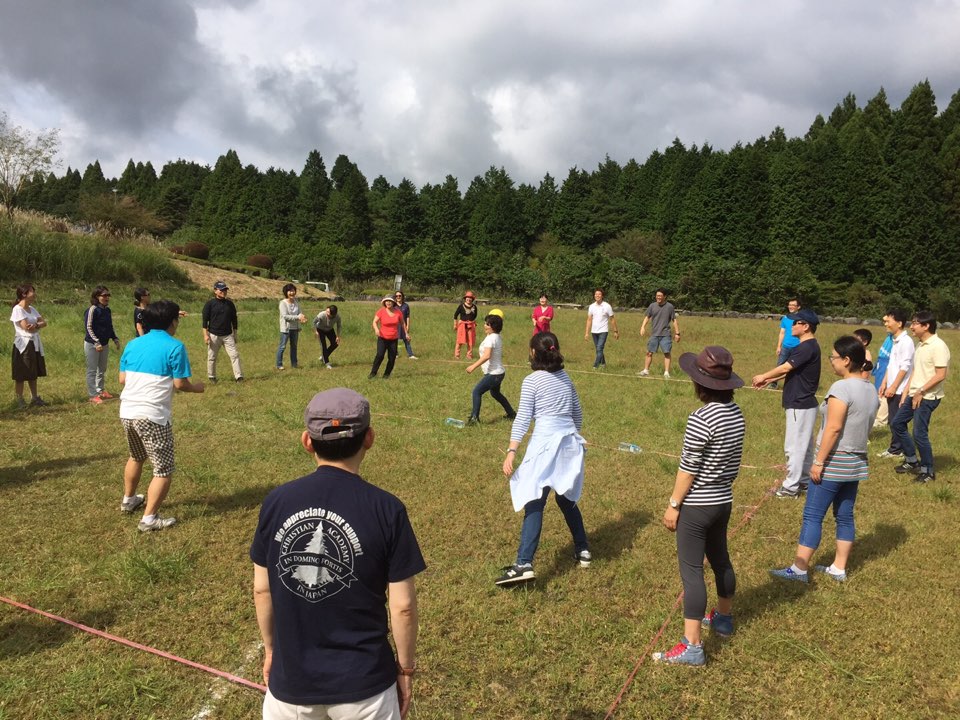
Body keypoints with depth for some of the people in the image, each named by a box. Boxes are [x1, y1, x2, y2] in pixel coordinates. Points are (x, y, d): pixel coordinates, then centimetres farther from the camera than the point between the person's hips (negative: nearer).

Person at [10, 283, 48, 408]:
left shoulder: (32, 309, 11)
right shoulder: (17, 309, -12)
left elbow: (44, 322, 2)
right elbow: (26, 327, -20)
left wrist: (35, 325, -18)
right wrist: (39, 325, -4)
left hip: (35, 344, 8)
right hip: (23, 345, -8)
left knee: (33, 374, 13)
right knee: (20, 375, 0)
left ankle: (34, 398, 21)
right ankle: (20, 400, 8)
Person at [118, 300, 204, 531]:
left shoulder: (133, 344, 9)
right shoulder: (175, 346, -10)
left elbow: (122, 379, 13)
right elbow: (180, 384, -11)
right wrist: (196, 387, 9)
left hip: (127, 412, 7)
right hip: (153, 416, -7)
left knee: (136, 458, 31)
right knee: (164, 470, 4)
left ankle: (128, 500, 46)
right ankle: (149, 519, 3)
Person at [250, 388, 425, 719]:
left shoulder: (276, 502, -9)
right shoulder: (386, 509, -17)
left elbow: (262, 589, 1)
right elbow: (402, 604, -11)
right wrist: (406, 668, 4)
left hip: (291, 675, 3)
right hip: (363, 681, -2)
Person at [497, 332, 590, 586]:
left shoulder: (532, 381, -4)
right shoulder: (565, 377, 13)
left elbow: (522, 418, -10)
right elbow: (577, 413, 19)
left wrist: (511, 452, -13)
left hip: (546, 444, -6)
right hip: (570, 442, 6)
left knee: (534, 503, -10)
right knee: (567, 499, 22)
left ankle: (524, 564, -18)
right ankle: (583, 551, 32)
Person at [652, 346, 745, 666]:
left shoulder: (701, 418, -24)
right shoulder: (736, 413, 0)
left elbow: (688, 468, -19)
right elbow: (733, 461, 9)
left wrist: (673, 505, -10)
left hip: (696, 506, -8)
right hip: (723, 501, 8)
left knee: (691, 571, -2)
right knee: (720, 560, 24)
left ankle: (691, 646, 2)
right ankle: (723, 618, 45)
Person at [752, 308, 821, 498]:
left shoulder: (808, 347, -20)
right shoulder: (808, 346, 13)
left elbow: (785, 368, -21)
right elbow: (790, 370, 17)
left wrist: (764, 376, -7)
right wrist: (768, 380, 13)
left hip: (800, 405, -10)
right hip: (803, 403, 10)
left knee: (794, 446, -4)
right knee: (804, 445, 17)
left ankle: (791, 486, 2)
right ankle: (805, 481, 27)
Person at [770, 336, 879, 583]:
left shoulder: (841, 388, -18)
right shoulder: (871, 391, 8)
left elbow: (833, 428, -21)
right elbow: (864, 427, 13)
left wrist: (818, 462, -17)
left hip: (834, 463, -8)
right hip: (857, 463, 9)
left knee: (812, 516, -2)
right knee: (845, 516, 14)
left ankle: (799, 569, 2)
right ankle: (838, 568, 22)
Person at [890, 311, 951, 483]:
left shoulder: (938, 346, -18)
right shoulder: (920, 345, 11)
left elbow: (940, 375, -21)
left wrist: (920, 392, -19)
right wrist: (906, 392, 13)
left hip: (927, 397, -9)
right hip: (914, 395, 9)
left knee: (919, 434, -4)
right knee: (897, 423, 14)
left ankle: (928, 471, 12)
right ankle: (912, 461, 26)